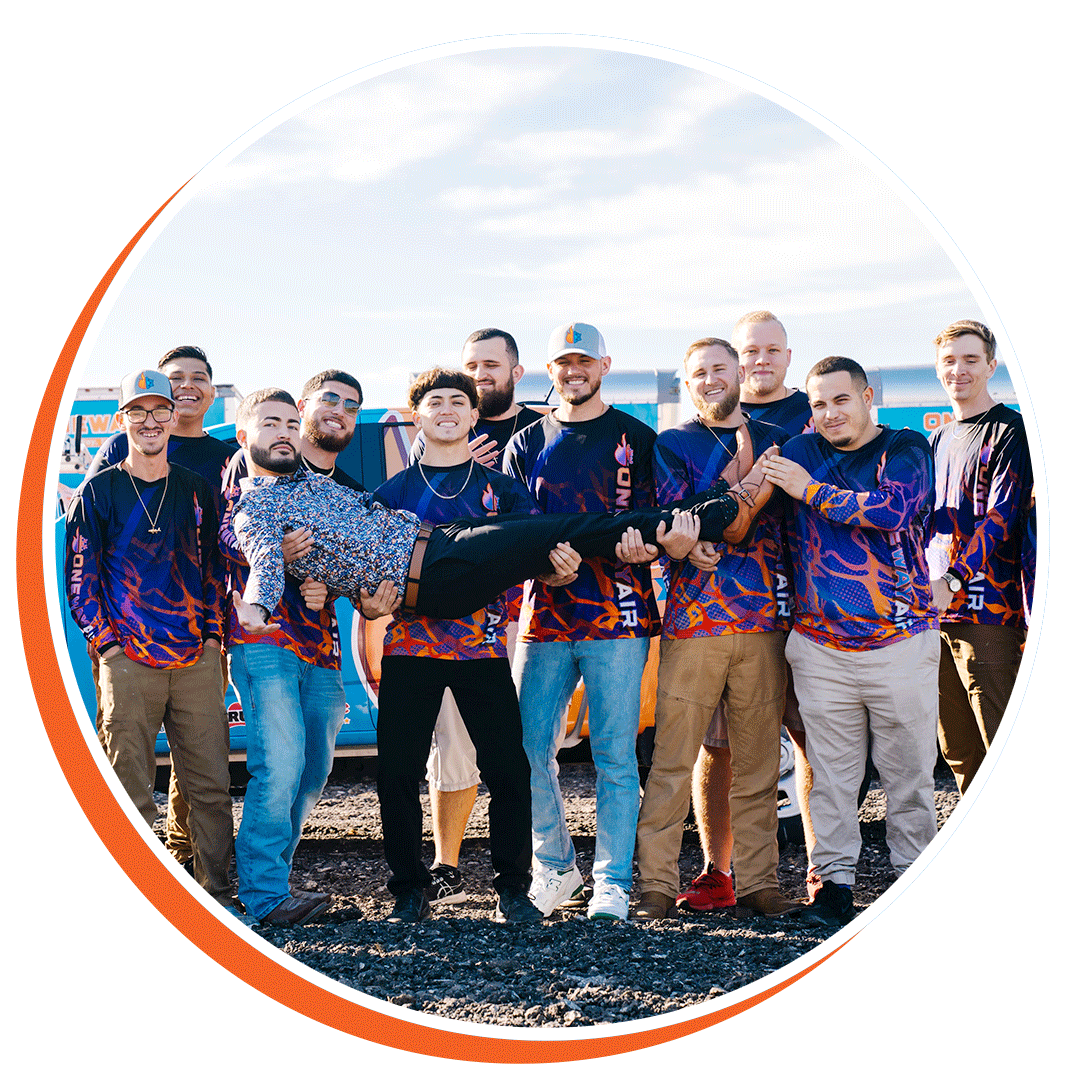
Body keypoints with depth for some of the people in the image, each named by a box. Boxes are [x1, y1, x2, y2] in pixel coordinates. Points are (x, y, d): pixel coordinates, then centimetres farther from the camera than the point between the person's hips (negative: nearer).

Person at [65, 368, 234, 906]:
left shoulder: (196, 490, 13)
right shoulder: (98, 491, 5)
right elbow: (79, 575, 4)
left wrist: (214, 633, 7)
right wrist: (106, 641, -4)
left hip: (197, 658, 3)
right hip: (127, 660, -2)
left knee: (211, 784, 2)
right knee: (131, 789, -2)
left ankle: (215, 893, 11)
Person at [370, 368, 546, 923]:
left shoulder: (501, 488, 11)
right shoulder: (394, 492, 12)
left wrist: (556, 558, -20)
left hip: (482, 645, -1)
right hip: (409, 644, 1)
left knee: (508, 770, -5)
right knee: (397, 772, -1)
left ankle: (512, 889, 8)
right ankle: (409, 890, 13)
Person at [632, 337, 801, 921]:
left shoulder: (775, 441, 14)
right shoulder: (670, 445, 8)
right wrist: (740, 481, -9)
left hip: (765, 620, 2)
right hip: (693, 619, -2)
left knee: (758, 762, 6)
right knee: (672, 761, -2)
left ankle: (758, 880, 13)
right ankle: (656, 883, 3)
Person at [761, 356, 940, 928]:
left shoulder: (906, 449, 1)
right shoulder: (800, 452, 10)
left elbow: (892, 509, -17)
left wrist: (810, 490, -11)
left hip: (901, 640, -2)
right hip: (821, 644, 2)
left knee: (908, 769, 4)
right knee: (831, 772, 4)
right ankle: (834, 878, 12)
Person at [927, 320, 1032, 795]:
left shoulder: (1009, 431, -4)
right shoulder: (937, 439, 20)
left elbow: (1002, 518, -13)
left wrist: (952, 581, -21)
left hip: (988, 610, -7)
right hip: (935, 611, 7)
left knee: (1003, 745, -6)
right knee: (957, 749, 10)